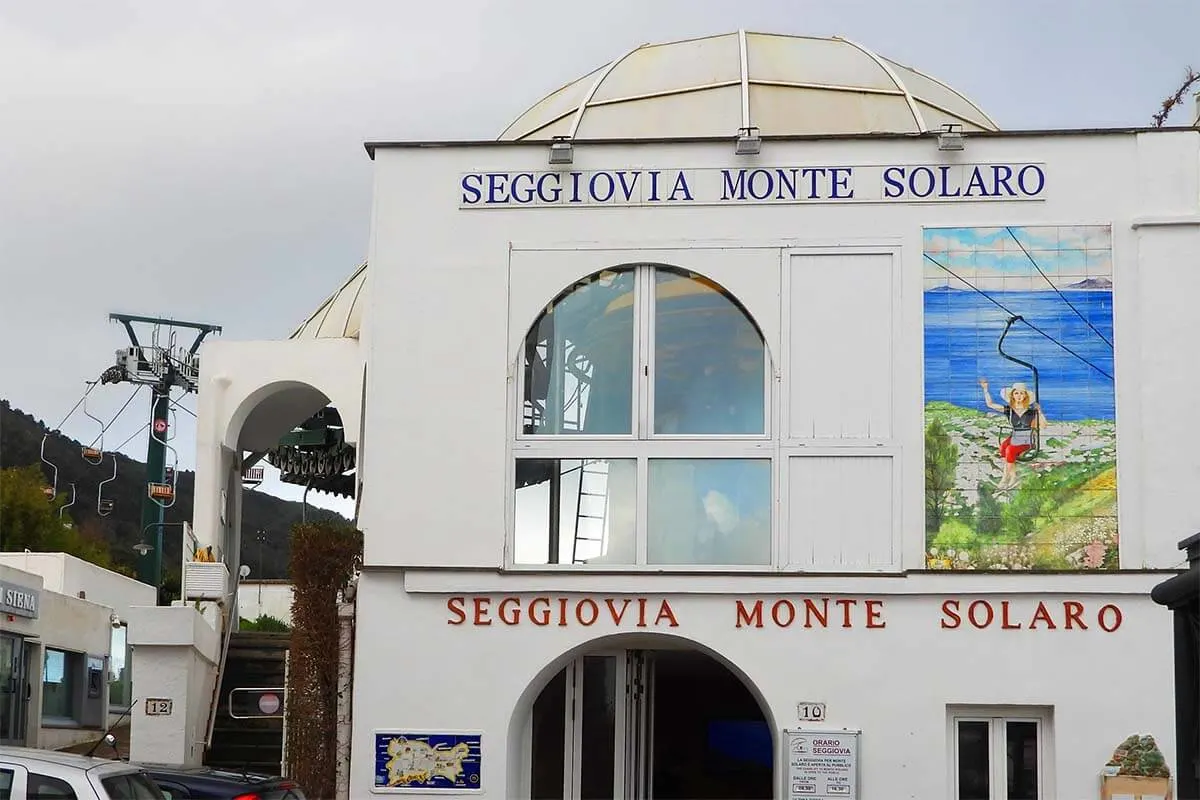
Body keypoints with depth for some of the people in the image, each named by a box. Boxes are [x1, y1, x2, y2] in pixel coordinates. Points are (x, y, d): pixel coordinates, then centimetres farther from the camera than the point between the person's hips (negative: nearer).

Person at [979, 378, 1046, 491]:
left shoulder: (1031, 410, 0)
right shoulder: (1008, 409, 7)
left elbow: (1043, 425, -3)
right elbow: (990, 404, 9)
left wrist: (1039, 411, -13)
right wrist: (985, 389, 6)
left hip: (1027, 440, -3)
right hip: (1014, 438, 3)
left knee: (1010, 450, -29)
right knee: (1003, 447, -29)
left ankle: (1006, 478, -16)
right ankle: (1012, 476, -22)